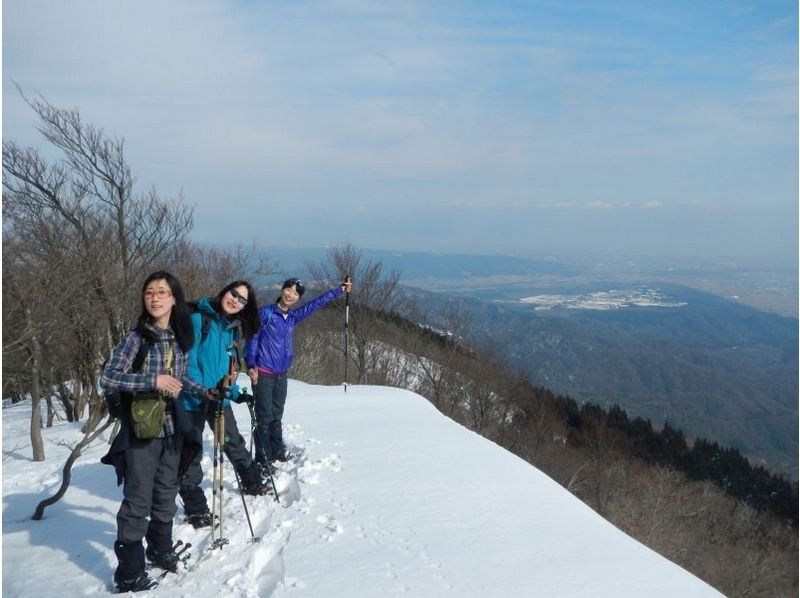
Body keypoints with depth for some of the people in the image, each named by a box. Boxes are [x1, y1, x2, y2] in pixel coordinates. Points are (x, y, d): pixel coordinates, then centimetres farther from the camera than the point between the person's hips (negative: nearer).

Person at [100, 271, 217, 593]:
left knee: (166, 494, 18)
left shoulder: (179, 337, 5)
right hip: (141, 431, -6)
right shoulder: (136, 337, -12)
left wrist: (205, 392, 8)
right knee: (138, 501, -3)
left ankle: (160, 549, 37)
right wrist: (152, 380, -26)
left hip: (171, 428, 6)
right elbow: (107, 379, -17)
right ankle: (129, 573, 8)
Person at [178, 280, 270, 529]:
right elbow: (187, 360, -20)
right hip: (193, 399, -7)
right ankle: (195, 509, 14)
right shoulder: (198, 319, -14)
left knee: (234, 443, 21)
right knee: (190, 455, 4)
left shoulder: (232, 329, 9)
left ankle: (253, 483, 41)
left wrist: (235, 392, 9)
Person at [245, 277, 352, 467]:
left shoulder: (292, 318, 11)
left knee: (276, 417, 13)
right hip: (263, 374, -6)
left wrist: (340, 289, 21)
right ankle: (262, 459, 0)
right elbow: (252, 338, -6)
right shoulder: (265, 313, -5)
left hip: (281, 376, 6)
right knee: (264, 418, -6)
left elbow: (317, 303, 18)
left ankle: (278, 453, 22)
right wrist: (251, 365, -17)